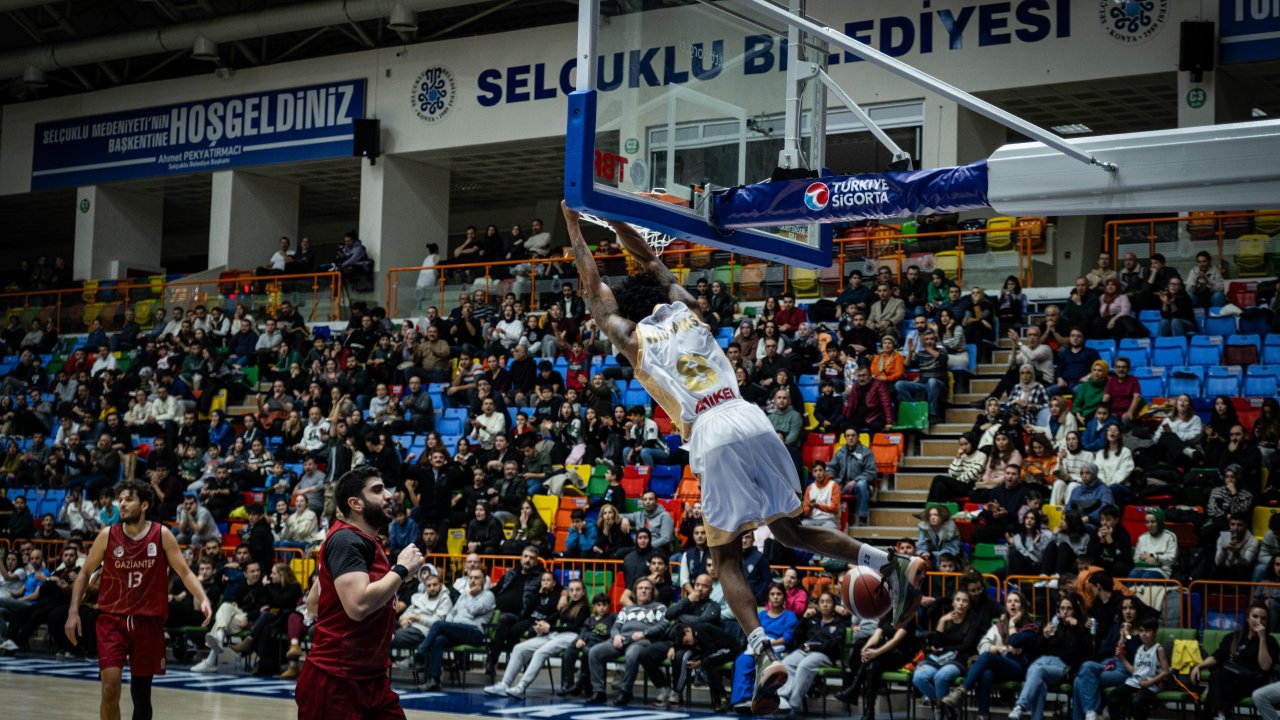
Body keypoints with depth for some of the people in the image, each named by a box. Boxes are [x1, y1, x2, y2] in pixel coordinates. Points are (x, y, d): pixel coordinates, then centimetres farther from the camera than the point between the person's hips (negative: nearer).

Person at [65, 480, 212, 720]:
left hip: (148, 621, 1)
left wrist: (203, 598, -18)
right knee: (110, 686, -16)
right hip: (112, 618, -1)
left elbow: (184, 572, 0)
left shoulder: (162, 535, -2)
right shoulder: (108, 535, -1)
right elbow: (85, 573, 8)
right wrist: (74, 612, -2)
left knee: (141, 692, 10)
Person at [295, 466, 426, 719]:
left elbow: (312, 605, 23)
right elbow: (358, 604, -30)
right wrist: (402, 569, -18)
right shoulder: (347, 540, -15)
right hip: (334, 682, -9)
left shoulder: (362, 541, 15)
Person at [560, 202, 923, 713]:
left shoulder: (631, 336, 12)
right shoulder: (686, 309, 21)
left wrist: (574, 226, 31)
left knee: (726, 558, 6)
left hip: (712, 439, -4)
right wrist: (614, 219, 43)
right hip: (752, 421, 4)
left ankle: (763, 654, -13)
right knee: (787, 530, 18)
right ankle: (890, 565, -1)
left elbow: (593, 287, 23)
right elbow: (651, 262, 37)